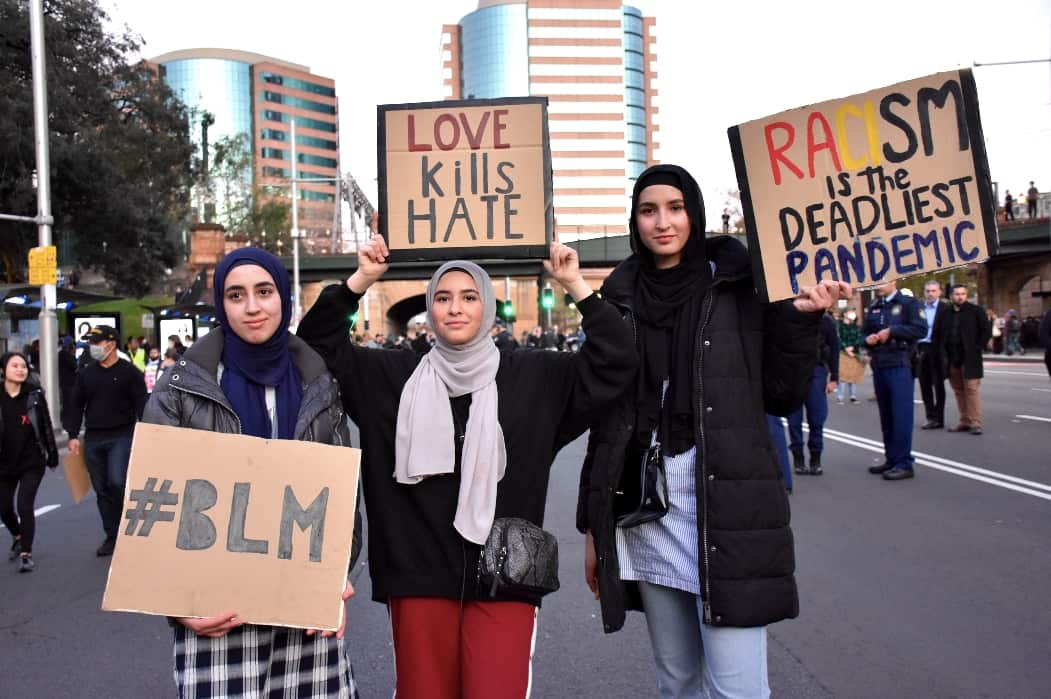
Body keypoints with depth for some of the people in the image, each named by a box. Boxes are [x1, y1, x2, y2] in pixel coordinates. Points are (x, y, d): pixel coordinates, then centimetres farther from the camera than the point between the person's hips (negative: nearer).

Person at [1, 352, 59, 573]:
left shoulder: (35, 394, -5)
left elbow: (46, 425, 1)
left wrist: (52, 454, 4)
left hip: (32, 462, -2)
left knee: (24, 506, -9)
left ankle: (26, 553, 5)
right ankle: (18, 537, 44)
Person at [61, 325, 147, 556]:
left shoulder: (129, 372, -3)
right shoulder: (86, 374, 10)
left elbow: (142, 406, -5)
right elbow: (76, 406, 14)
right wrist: (73, 435, 5)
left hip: (122, 436, -5)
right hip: (93, 439, 5)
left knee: (117, 482, -20)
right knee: (102, 490, 8)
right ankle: (112, 537, 18)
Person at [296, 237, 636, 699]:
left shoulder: (534, 378, 3)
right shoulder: (394, 377, 6)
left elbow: (616, 361, 1)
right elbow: (316, 348, 7)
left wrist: (575, 286, -7)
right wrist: (360, 281, -4)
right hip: (418, 576, 2)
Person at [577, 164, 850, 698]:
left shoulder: (739, 285, 2)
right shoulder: (622, 299, 10)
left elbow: (782, 395, 3)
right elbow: (603, 416, 11)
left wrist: (800, 318, -12)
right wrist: (593, 524, 11)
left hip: (726, 505, -3)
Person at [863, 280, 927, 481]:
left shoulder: (908, 303, -2)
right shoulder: (874, 307, 18)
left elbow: (920, 329, -12)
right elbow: (864, 331, 23)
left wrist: (891, 331, -15)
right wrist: (868, 338, 0)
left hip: (900, 365, -7)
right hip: (879, 366, 7)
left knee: (901, 415, -9)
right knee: (886, 415, 11)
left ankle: (904, 463, -6)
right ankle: (891, 458, 19)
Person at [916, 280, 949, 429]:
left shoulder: (945, 308, -2)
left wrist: (946, 351, -12)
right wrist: (915, 349, 1)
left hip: (937, 351, -4)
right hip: (921, 350, 4)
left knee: (938, 385, 3)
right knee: (925, 385, 7)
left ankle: (938, 418, 8)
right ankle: (931, 417, 14)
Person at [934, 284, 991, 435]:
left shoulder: (976, 311, -1)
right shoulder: (946, 313, 10)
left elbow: (987, 331, -2)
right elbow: (937, 333, 19)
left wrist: (978, 348, -8)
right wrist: (942, 352, 8)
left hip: (969, 359, -4)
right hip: (952, 360, 5)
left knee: (972, 390, -7)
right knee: (959, 391, 8)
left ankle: (975, 423, -5)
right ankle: (964, 421, 14)